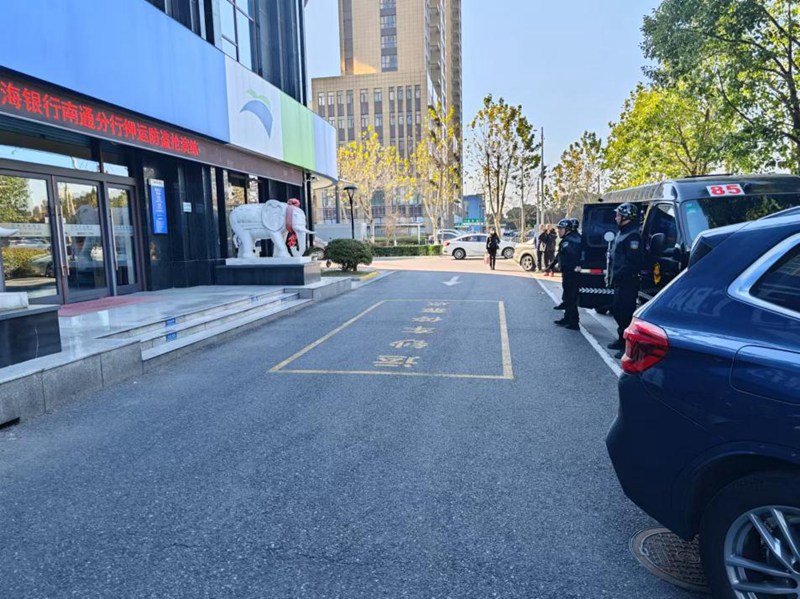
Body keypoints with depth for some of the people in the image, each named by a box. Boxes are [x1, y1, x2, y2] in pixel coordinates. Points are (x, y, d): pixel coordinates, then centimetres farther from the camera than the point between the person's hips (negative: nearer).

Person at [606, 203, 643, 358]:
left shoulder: (633, 235, -16)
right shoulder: (622, 233, 16)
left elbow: (632, 262, -23)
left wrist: (618, 274, -20)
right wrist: (613, 275, 13)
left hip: (628, 282, -11)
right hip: (620, 281, 11)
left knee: (626, 312, -7)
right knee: (618, 311, 18)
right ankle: (622, 340, 31)